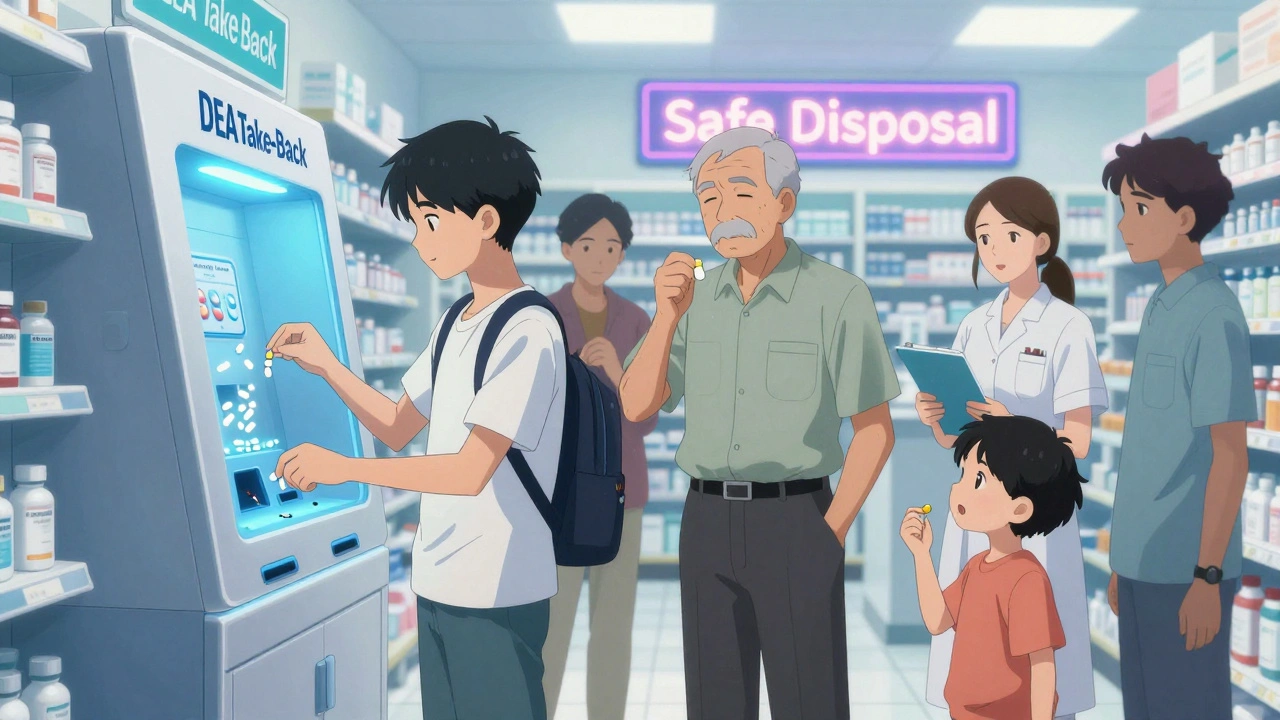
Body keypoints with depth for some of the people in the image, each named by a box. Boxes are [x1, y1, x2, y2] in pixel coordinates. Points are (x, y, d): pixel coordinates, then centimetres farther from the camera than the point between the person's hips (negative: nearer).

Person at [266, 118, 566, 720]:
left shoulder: (528, 332, -18)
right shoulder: (456, 324, 10)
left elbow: (472, 471, -23)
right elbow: (397, 428, 16)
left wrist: (344, 467, -20)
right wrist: (325, 364, 5)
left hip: (498, 596, -8)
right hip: (437, 585, 8)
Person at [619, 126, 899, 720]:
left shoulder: (838, 296, -8)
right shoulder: (697, 298, 6)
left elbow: (874, 430, -5)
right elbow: (637, 407, -2)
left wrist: (830, 535, -11)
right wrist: (667, 314, -16)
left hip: (796, 522, -4)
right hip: (708, 525, 5)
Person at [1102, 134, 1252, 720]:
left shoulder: (1215, 314, -14)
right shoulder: (1162, 307, 12)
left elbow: (1230, 456, -15)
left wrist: (1207, 577, -16)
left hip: (1183, 566, -8)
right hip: (1147, 559, 8)